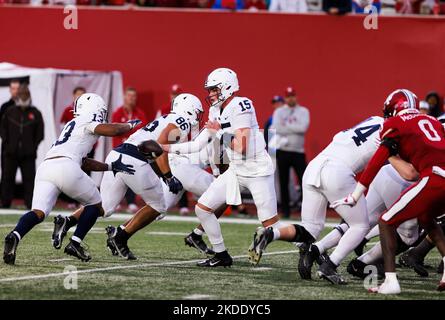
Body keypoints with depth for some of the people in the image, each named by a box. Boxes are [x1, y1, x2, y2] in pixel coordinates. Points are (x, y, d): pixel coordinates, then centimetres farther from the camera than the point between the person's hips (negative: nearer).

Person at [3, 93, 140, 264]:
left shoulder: (72, 126, 36)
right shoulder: (87, 123, 11)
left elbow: (84, 161, 36)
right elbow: (113, 130, -4)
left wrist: (111, 166, 32)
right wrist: (130, 125, 16)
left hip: (45, 167, 7)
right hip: (65, 168, -7)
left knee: (39, 212, -8)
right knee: (95, 204, 16)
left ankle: (15, 236, -35)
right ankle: (75, 243, 7)